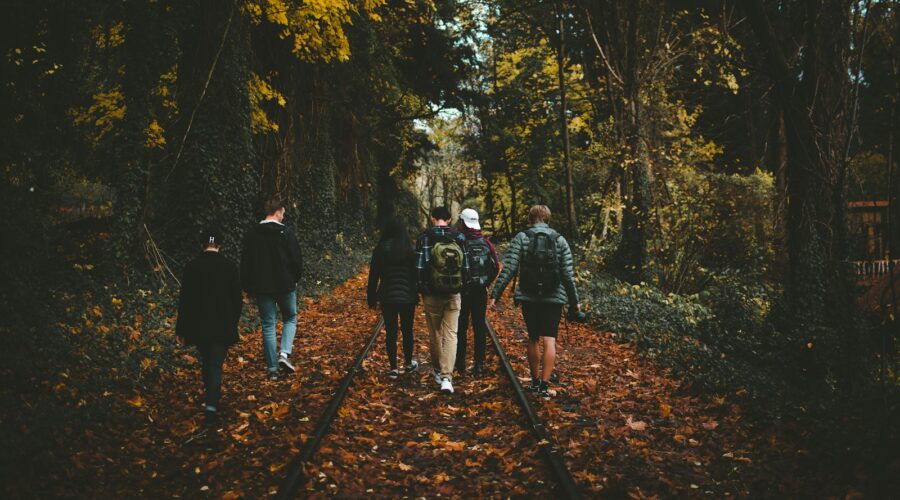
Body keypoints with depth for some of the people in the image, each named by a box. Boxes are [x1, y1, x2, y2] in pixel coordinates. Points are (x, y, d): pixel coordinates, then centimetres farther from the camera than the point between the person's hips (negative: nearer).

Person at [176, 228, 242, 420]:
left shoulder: (192, 267, -5)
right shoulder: (229, 266, -5)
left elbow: (184, 299, -2)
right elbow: (237, 298, 0)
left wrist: (181, 329, 5)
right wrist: (234, 322, 14)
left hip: (199, 325, 1)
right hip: (223, 325, -1)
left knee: (206, 361, 21)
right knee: (216, 364, 1)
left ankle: (210, 395, 34)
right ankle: (211, 403, -12)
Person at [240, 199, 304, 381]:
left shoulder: (252, 234, 2)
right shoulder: (286, 233, -8)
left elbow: (245, 263, 5)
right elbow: (297, 259, -7)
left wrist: (248, 287, 14)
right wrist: (295, 279, 10)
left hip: (262, 288, 3)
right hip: (285, 286, -2)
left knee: (268, 326, 8)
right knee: (290, 319, 16)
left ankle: (272, 369, 9)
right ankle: (284, 354, -5)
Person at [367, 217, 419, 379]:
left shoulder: (380, 249, -4)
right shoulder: (410, 249, -5)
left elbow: (374, 275, -1)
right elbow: (416, 273, -2)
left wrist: (371, 297, 7)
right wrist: (417, 295, 8)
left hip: (387, 297, 0)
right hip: (407, 297, 0)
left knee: (391, 332, 6)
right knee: (407, 331, 14)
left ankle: (393, 369, 8)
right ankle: (408, 364, 27)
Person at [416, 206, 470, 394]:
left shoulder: (425, 238, -7)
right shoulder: (459, 238, 1)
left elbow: (419, 268, -9)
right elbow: (466, 267, 2)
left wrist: (421, 289, 5)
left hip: (432, 295, -1)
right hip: (454, 294, 1)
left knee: (435, 334, 15)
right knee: (451, 334, 1)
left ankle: (437, 370, 30)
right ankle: (446, 377, -9)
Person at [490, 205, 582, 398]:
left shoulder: (521, 238, -1)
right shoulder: (560, 240, 2)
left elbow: (509, 269, -10)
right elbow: (568, 275, 0)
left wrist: (495, 293, -7)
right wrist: (574, 301, 8)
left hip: (528, 297, 1)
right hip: (553, 298, -1)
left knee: (533, 339, 15)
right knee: (549, 341, -2)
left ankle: (535, 381, 25)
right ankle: (544, 384, -10)